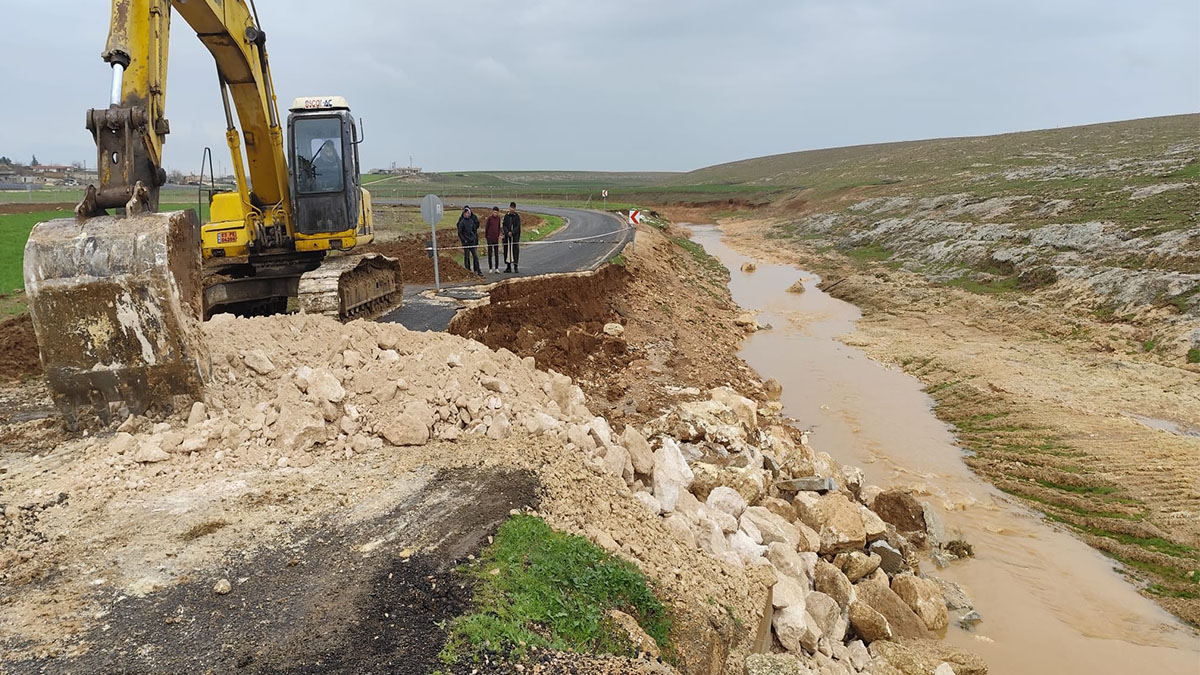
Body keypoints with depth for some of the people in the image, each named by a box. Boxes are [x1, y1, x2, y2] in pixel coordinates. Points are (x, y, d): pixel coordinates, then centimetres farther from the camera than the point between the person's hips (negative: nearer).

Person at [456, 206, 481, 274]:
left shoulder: (472, 220, 9)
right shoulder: (462, 222, -6)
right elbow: (460, 233, -7)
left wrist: (475, 238, 9)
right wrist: (464, 240, -13)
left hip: (472, 241, 5)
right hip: (466, 242, -5)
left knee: (475, 256, 2)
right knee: (466, 257, 0)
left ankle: (477, 270, 6)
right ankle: (468, 271, 6)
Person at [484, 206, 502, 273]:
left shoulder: (498, 218, 6)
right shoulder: (489, 218, -6)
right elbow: (486, 227, 1)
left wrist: (498, 235, 13)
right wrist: (486, 236, 6)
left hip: (496, 238, 4)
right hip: (490, 238, -4)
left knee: (497, 253, 5)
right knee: (490, 253, 1)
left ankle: (497, 268, 10)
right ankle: (490, 268, 6)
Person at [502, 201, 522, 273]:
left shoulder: (517, 216, 1)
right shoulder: (506, 216, 7)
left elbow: (518, 227, -5)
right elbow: (504, 225, 4)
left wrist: (512, 232, -15)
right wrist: (507, 232, -11)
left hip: (515, 236, -3)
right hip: (507, 236, 3)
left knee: (515, 250, -5)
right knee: (507, 250, 4)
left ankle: (516, 267, -1)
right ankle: (508, 267, 11)